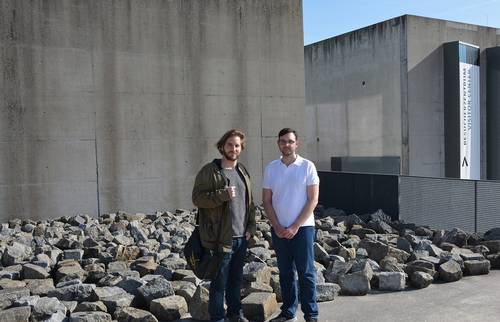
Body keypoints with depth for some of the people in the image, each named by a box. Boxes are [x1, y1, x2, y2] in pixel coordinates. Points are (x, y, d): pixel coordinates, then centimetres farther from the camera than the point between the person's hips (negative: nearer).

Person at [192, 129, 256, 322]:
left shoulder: (242, 171, 13)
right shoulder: (209, 171, -8)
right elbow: (197, 198, -14)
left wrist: (251, 226, 9)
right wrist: (223, 195, -25)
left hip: (241, 237, 7)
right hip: (221, 238, -6)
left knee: (236, 279, 19)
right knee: (219, 282, 3)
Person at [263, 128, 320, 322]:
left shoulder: (307, 166, -4)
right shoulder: (271, 168, 5)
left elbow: (313, 200, -7)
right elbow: (266, 201, 6)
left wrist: (295, 227, -11)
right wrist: (277, 227, -5)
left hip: (303, 227, -3)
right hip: (278, 229, 3)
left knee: (306, 272, 0)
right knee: (285, 273, 11)